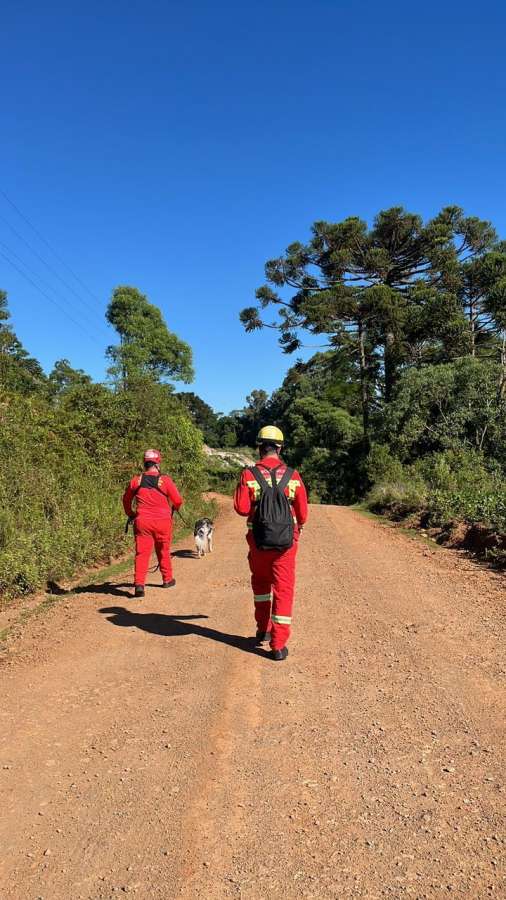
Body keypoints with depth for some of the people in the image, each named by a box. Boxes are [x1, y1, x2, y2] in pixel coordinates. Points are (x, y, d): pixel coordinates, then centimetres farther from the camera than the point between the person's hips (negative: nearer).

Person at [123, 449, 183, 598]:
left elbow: (126, 500, 15)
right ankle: (167, 579, 31)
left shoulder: (135, 481, 1)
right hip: (163, 521, -1)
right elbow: (178, 501, -3)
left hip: (142, 521, 1)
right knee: (164, 551, 17)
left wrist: (130, 514, 33)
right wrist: (175, 508, 21)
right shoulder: (165, 480, -7)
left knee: (142, 553, 1)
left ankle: (139, 584, -11)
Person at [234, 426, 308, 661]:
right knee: (283, 589, 6)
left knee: (260, 582, 24)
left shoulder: (249, 474, -8)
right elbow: (302, 511, 0)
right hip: (286, 541, 0)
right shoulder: (293, 475, -5)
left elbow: (241, 508, -13)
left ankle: (263, 630, 33)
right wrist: (299, 527, 21)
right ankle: (278, 645, 5)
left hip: (258, 540, 1)